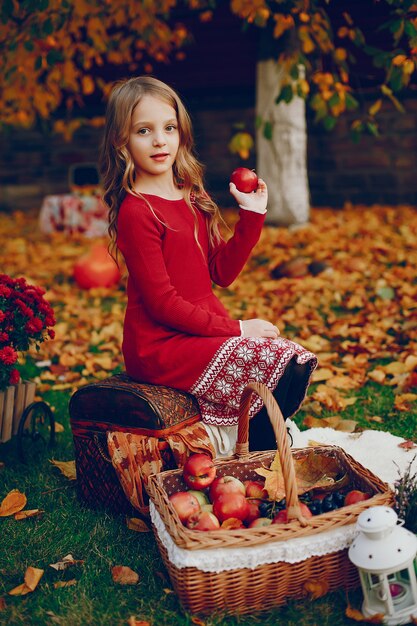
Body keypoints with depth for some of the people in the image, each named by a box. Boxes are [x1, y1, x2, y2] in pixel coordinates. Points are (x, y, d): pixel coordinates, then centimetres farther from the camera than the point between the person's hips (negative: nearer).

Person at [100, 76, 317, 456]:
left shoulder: (191, 197, 11)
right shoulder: (136, 211, -15)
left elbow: (222, 272, 10)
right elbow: (161, 302, -19)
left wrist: (252, 215, 2)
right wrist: (234, 328, -17)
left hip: (203, 331, 8)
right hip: (161, 346, -8)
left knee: (299, 361, 0)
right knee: (281, 367, -16)